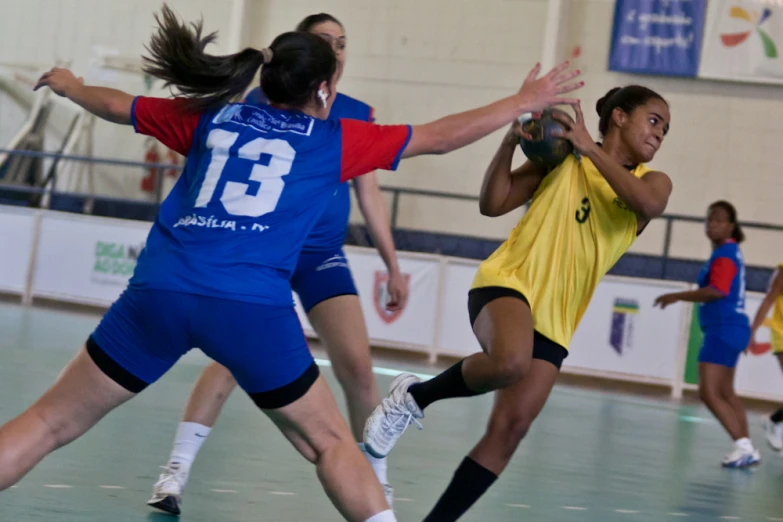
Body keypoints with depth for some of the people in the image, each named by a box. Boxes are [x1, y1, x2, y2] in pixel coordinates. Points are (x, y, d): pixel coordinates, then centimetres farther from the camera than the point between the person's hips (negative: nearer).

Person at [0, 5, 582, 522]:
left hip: (159, 290, 3)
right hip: (252, 305, -2)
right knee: (331, 443, 13)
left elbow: (116, 106, 30)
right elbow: (439, 137, 17)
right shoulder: (335, 139, 13)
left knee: (51, 421, 9)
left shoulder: (210, 117, 20)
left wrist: (70, 86, 52)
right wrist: (525, 101, 30)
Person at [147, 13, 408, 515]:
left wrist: (393, 266, 11)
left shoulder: (358, 115, 8)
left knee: (358, 366, -9)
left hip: (324, 255, 2)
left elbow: (371, 196, 13)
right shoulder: (265, 100, 1)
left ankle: (378, 481, 8)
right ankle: (177, 472, -9)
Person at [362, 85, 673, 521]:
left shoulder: (653, 182, 9)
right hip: (509, 282, -4)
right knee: (510, 362, -36)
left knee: (510, 430, -6)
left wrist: (590, 148, -15)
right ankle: (413, 396, -11)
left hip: (554, 322, 4)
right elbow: (493, 203, 0)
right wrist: (511, 142, -13)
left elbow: (648, 202, -17)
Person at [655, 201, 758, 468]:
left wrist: (677, 296, -19)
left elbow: (717, 291, -25)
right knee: (726, 394, 20)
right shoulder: (730, 251, 15)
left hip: (724, 330, -11)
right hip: (728, 330, 11)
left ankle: (744, 447, -17)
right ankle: (746, 449, 25)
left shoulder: (725, 253, -14)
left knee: (709, 393, -15)